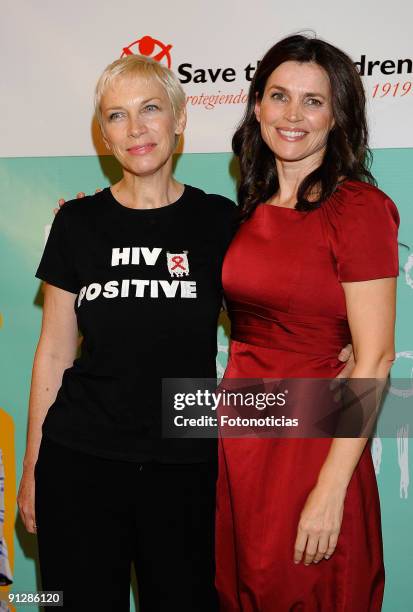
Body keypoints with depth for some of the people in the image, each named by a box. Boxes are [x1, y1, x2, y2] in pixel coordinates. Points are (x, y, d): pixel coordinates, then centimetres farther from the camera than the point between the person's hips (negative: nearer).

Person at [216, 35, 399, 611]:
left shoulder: (359, 208, -13)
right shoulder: (250, 207, 7)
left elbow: (375, 359, -16)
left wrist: (330, 490, -18)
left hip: (312, 445, -6)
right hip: (237, 436, 6)